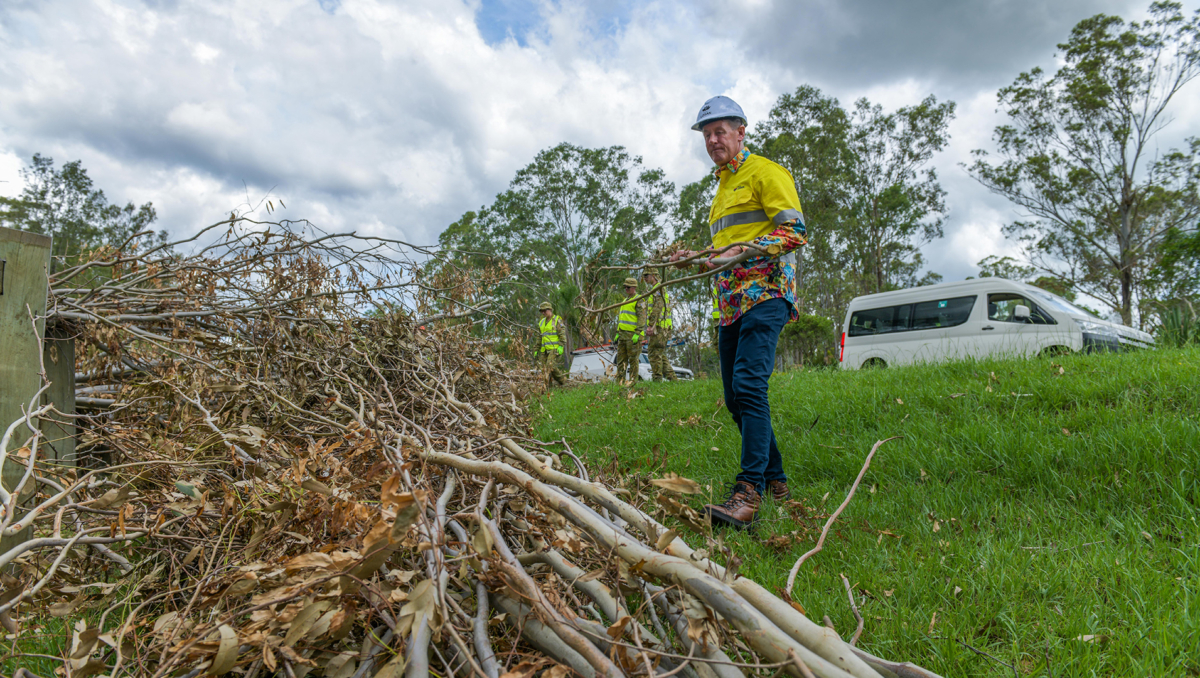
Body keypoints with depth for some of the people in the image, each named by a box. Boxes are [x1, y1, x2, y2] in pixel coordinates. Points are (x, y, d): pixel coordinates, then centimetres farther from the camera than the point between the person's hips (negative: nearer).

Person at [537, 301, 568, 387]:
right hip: (544, 349, 7)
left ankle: (563, 381, -4)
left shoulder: (557, 320, -1)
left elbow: (562, 334, -8)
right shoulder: (541, 322, 20)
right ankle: (548, 386, 5)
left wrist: (561, 346, -18)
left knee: (550, 365, -19)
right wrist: (537, 350, 20)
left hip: (554, 348, -7)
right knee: (543, 368, -1)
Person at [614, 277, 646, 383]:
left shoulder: (639, 301, -6)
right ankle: (620, 380, 10)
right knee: (621, 359, 7)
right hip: (623, 334, 8)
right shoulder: (625, 300, 21)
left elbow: (642, 318, -14)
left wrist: (637, 334, -22)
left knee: (633, 359, -5)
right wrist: (617, 333, 19)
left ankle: (633, 381, -1)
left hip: (633, 335, -8)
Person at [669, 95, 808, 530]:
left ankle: (749, 493, -26)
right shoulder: (723, 187, 28)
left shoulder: (764, 172, 1)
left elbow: (794, 231, -10)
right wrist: (695, 259, 17)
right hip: (732, 301, 9)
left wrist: (742, 252, -19)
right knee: (736, 397, 7)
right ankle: (774, 481, 19)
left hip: (764, 292, -9)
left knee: (749, 385, -22)